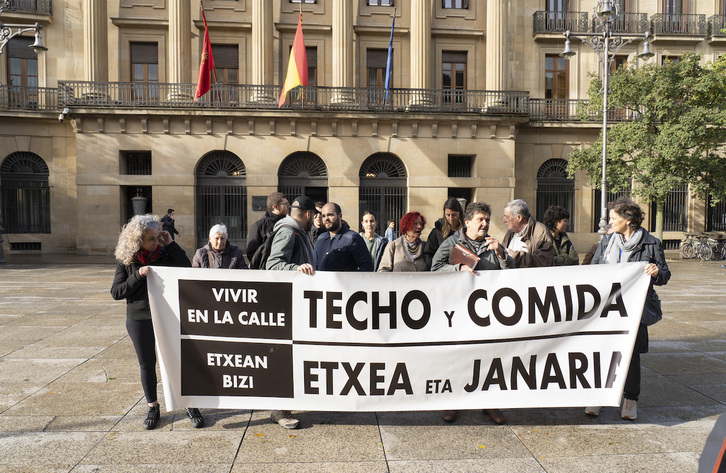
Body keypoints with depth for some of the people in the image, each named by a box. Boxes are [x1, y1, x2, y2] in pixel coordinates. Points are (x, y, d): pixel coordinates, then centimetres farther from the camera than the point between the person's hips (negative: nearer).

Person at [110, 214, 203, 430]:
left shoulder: (165, 254, -2)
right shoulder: (126, 261, -2)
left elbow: (186, 270, -13)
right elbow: (116, 292, -4)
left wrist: (171, 244, -14)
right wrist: (138, 276, -19)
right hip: (139, 321, 1)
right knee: (147, 365, 12)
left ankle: (190, 406, 16)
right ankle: (152, 408, 29)